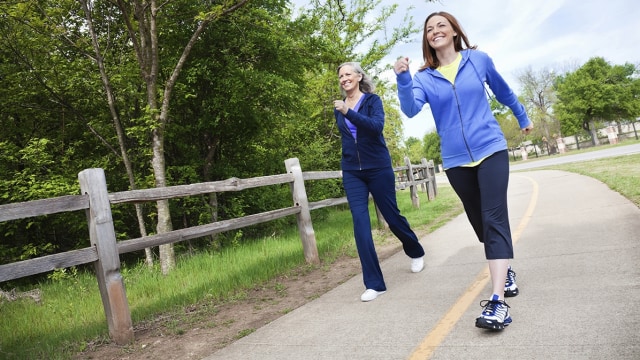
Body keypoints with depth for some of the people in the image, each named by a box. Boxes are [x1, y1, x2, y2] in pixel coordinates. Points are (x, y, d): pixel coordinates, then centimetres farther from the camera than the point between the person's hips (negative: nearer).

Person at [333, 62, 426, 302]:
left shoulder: (372, 100, -4)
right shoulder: (339, 108, 9)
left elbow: (377, 126, -23)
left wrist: (348, 112, -32)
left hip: (378, 168, -3)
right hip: (352, 172, 3)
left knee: (392, 216, 8)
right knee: (360, 223, -9)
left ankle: (416, 253, 40)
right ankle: (374, 283, -6)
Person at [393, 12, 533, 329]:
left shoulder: (479, 60, 2)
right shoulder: (424, 78, 1)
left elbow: (504, 92, 19)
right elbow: (410, 109, -18)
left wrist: (523, 118, 31)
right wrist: (402, 79, -34)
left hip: (490, 149, -2)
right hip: (455, 160, 2)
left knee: (494, 219, -14)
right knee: (480, 222, 13)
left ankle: (498, 301, -20)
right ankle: (505, 271, 36)